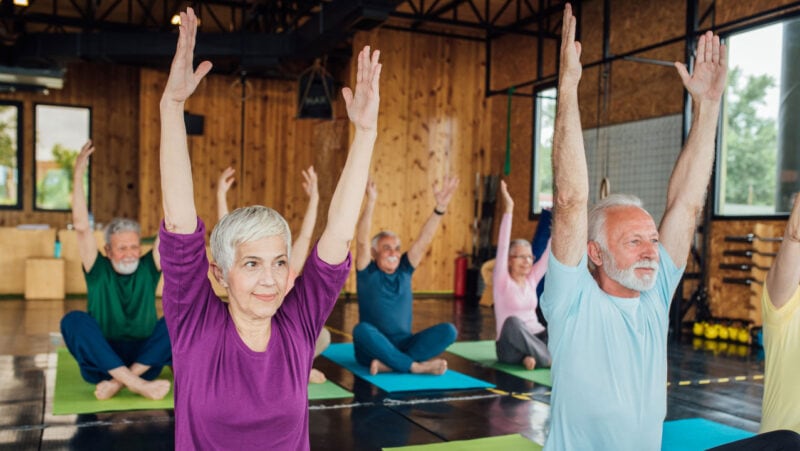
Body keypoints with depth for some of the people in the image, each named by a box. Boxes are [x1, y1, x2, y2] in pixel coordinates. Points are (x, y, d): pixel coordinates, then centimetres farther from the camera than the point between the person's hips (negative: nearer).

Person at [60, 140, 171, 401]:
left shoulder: (148, 269, 4)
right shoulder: (98, 270, 1)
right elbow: (81, 226, -11)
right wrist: (78, 176, -18)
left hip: (143, 359, 1)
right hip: (100, 363, -1)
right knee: (73, 320, -27)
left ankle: (119, 382, -26)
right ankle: (136, 384, -37)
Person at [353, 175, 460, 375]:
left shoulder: (404, 271, 8)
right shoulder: (367, 273, -1)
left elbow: (424, 240, -1)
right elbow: (362, 240, -17)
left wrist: (440, 207, -13)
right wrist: (370, 202, -30)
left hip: (402, 345, 4)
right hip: (373, 350, -4)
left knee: (448, 330, -18)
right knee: (362, 329, -37)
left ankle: (389, 364, -27)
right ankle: (415, 366, -28)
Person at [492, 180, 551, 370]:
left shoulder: (531, 279, 8)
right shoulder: (502, 281, -7)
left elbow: (550, 253, 3)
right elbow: (502, 246, -19)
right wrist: (508, 210, -26)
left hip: (535, 339, 5)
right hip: (510, 347, -4)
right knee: (512, 321, -38)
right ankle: (551, 360, -30)